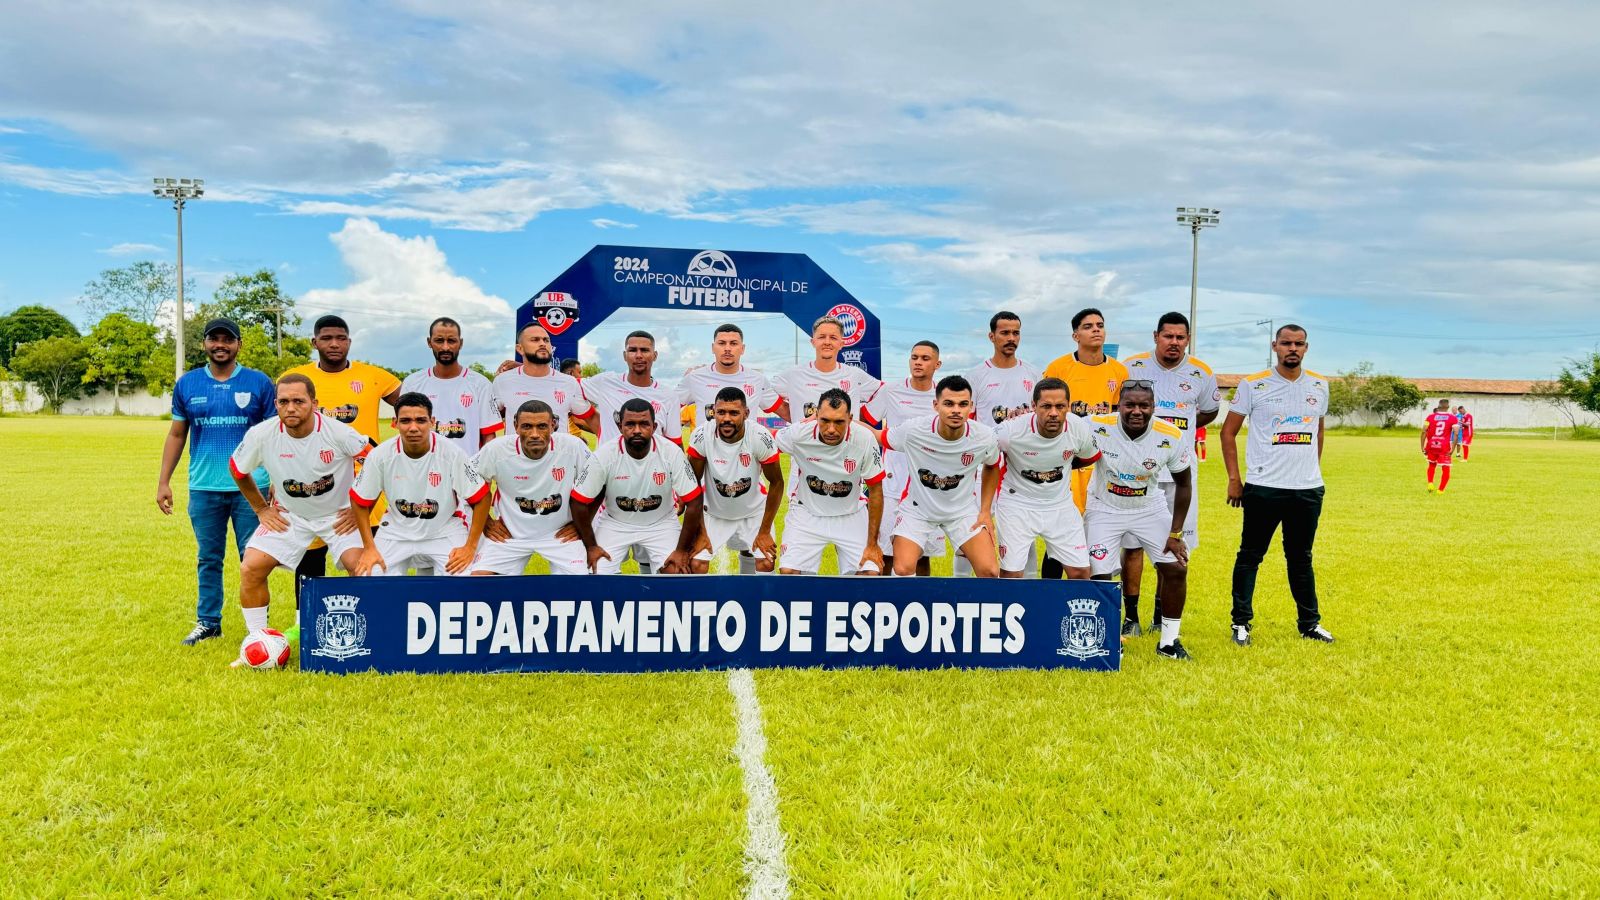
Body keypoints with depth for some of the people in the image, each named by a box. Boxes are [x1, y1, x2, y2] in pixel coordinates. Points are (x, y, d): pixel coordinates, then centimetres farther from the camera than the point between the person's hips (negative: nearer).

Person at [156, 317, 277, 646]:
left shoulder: (259, 383, 2)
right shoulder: (187, 384, 8)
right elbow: (176, 434, 13)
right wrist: (163, 481, 8)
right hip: (203, 487, 2)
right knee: (208, 559, 11)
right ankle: (207, 622, 22)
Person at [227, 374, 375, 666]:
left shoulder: (337, 432, -25)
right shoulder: (261, 435, -16)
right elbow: (237, 470, 6)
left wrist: (360, 509, -11)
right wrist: (261, 509, 4)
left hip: (339, 514, -3)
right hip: (288, 515, 3)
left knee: (362, 566, -23)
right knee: (250, 568, -11)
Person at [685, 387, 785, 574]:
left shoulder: (761, 438, -25)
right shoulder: (701, 436, -24)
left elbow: (776, 483, -12)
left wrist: (764, 532, -10)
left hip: (753, 512, 0)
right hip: (713, 512, 0)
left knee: (766, 563, -8)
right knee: (697, 564, -11)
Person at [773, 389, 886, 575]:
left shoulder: (865, 439, -21)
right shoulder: (798, 434, -22)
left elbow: (875, 491, -11)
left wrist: (872, 544, -10)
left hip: (851, 516, 0)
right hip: (807, 513, 0)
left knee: (871, 572, -13)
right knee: (788, 571, -16)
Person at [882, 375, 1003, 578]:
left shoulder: (985, 438, -19)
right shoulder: (911, 430, -26)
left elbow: (992, 467, 4)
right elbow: (878, 438, -4)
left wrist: (985, 511, 2)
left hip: (963, 510, 2)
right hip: (917, 508, -1)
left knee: (990, 571, -10)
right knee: (903, 569, -19)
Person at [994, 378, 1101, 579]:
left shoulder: (1080, 429, -15)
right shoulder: (1012, 430, -25)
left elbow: (1089, 458, 10)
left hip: (1061, 504, 3)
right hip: (1017, 504, -3)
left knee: (1081, 572, 3)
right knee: (1011, 574, -5)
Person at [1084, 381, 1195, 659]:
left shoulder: (1171, 437, -19)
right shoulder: (1097, 427, -26)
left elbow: (1183, 484, -5)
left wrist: (1176, 534, -6)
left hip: (1150, 509, 2)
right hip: (1105, 509, -2)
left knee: (1177, 570, -2)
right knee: (1099, 579, -7)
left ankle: (1169, 641, 16)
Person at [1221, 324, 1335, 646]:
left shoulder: (1319, 386, 8)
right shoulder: (1253, 385, -4)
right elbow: (1228, 431, 0)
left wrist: (1314, 469, 16)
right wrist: (1234, 478, -4)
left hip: (1308, 489, 4)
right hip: (1263, 487, -3)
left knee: (1301, 558, 14)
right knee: (1250, 556, 3)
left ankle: (1310, 623, 24)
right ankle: (1241, 622, 12)